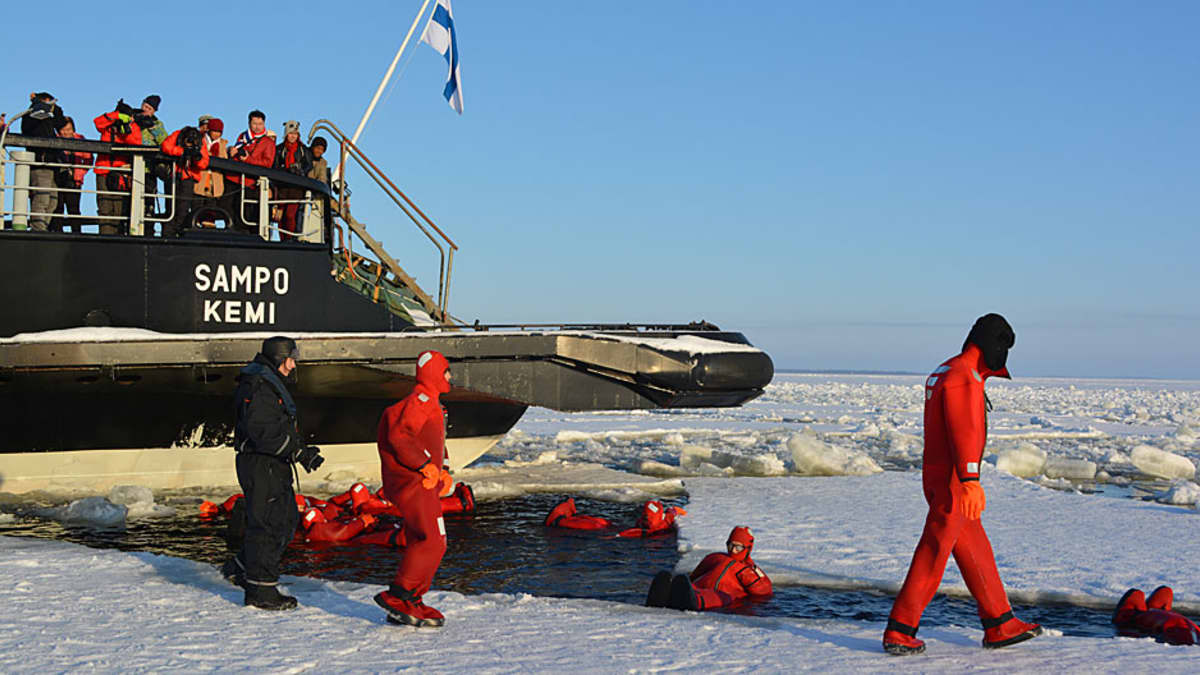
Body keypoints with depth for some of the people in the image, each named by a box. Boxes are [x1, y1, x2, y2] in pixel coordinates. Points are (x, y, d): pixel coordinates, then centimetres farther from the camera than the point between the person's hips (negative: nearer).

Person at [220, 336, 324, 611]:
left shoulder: (270, 384, 19)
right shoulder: (260, 387, -17)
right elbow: (263, 433, -26)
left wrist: (300, 451, 15)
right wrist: (298, 452, -24)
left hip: (273, 466, 11)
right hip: (260, 465, -11)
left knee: (287, 519, 17)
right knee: (267, 525, -6)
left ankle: (240, 568, 27)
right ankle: (261, 590, 0)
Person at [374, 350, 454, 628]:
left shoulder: (430, 403, 22)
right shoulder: (420, 400, -9)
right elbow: (399, 436, -19)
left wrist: (440, 473, 17)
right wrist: (426, 466, -19)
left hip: (424, 481, 10)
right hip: (414, 482, -10)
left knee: (423, 543, 9)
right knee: (433, 541, -16)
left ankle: (410, 605, 11)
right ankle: (398, 597, -15)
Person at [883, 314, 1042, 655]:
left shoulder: (943, 373, 17)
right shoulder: (963, 377, -15)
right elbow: (963, 429, -25)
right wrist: (970, 480, -31)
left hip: (937, 475, 10)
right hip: (952, 479, -10)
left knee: (976, 551, 14)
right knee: (933, 556, -6)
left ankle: (999, 626, 20)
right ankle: (899, 631, -3)